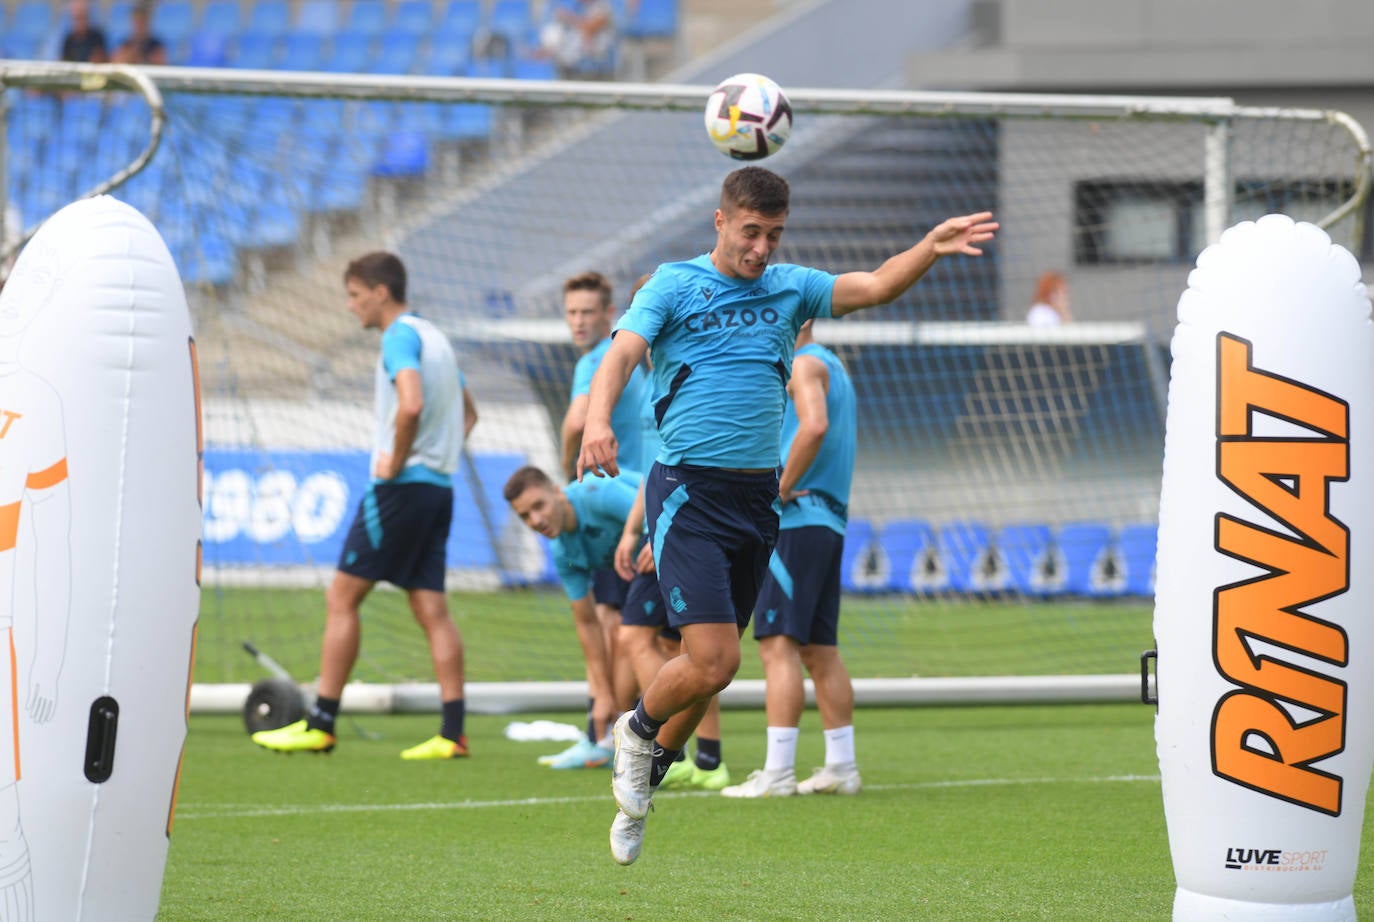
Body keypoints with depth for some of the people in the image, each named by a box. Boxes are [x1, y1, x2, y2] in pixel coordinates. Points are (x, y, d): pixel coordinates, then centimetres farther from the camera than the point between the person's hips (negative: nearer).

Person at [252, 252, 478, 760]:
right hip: (439, 486, 9)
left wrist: (396, 462, -16)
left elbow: (411, 404, -28)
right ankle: (452, 732, -4)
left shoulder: (400, 337, -10)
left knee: (342, 597, -2)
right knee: (432, 609, 4)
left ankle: (320, 724, -2)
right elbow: (468, 411, 31)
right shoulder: (434, 336, 19)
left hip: (402, 486, -9)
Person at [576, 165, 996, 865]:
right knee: (713, 661, -16)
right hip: (688, 492, -5)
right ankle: (637, 728, 13)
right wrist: (598, 420, -34)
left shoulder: (790, 288, 11)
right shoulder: (673, 285, -1)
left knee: (710, 666, 9)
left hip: (757, 500, 5)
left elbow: (875, 286, 2)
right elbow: (620, 356, -14)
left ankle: (647, 774, 31)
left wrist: (932, 248, -18)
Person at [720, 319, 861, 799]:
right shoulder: (832, 366, 21)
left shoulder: (804, 364, -8)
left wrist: (783, 488, -18)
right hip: (828, 524, 10)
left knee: (778, 644, -12)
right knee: (819, 650, 12)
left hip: (796, 521, -10)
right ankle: (841, 767, 14)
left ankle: (777, 773, -16)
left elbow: (814, 426, -25)